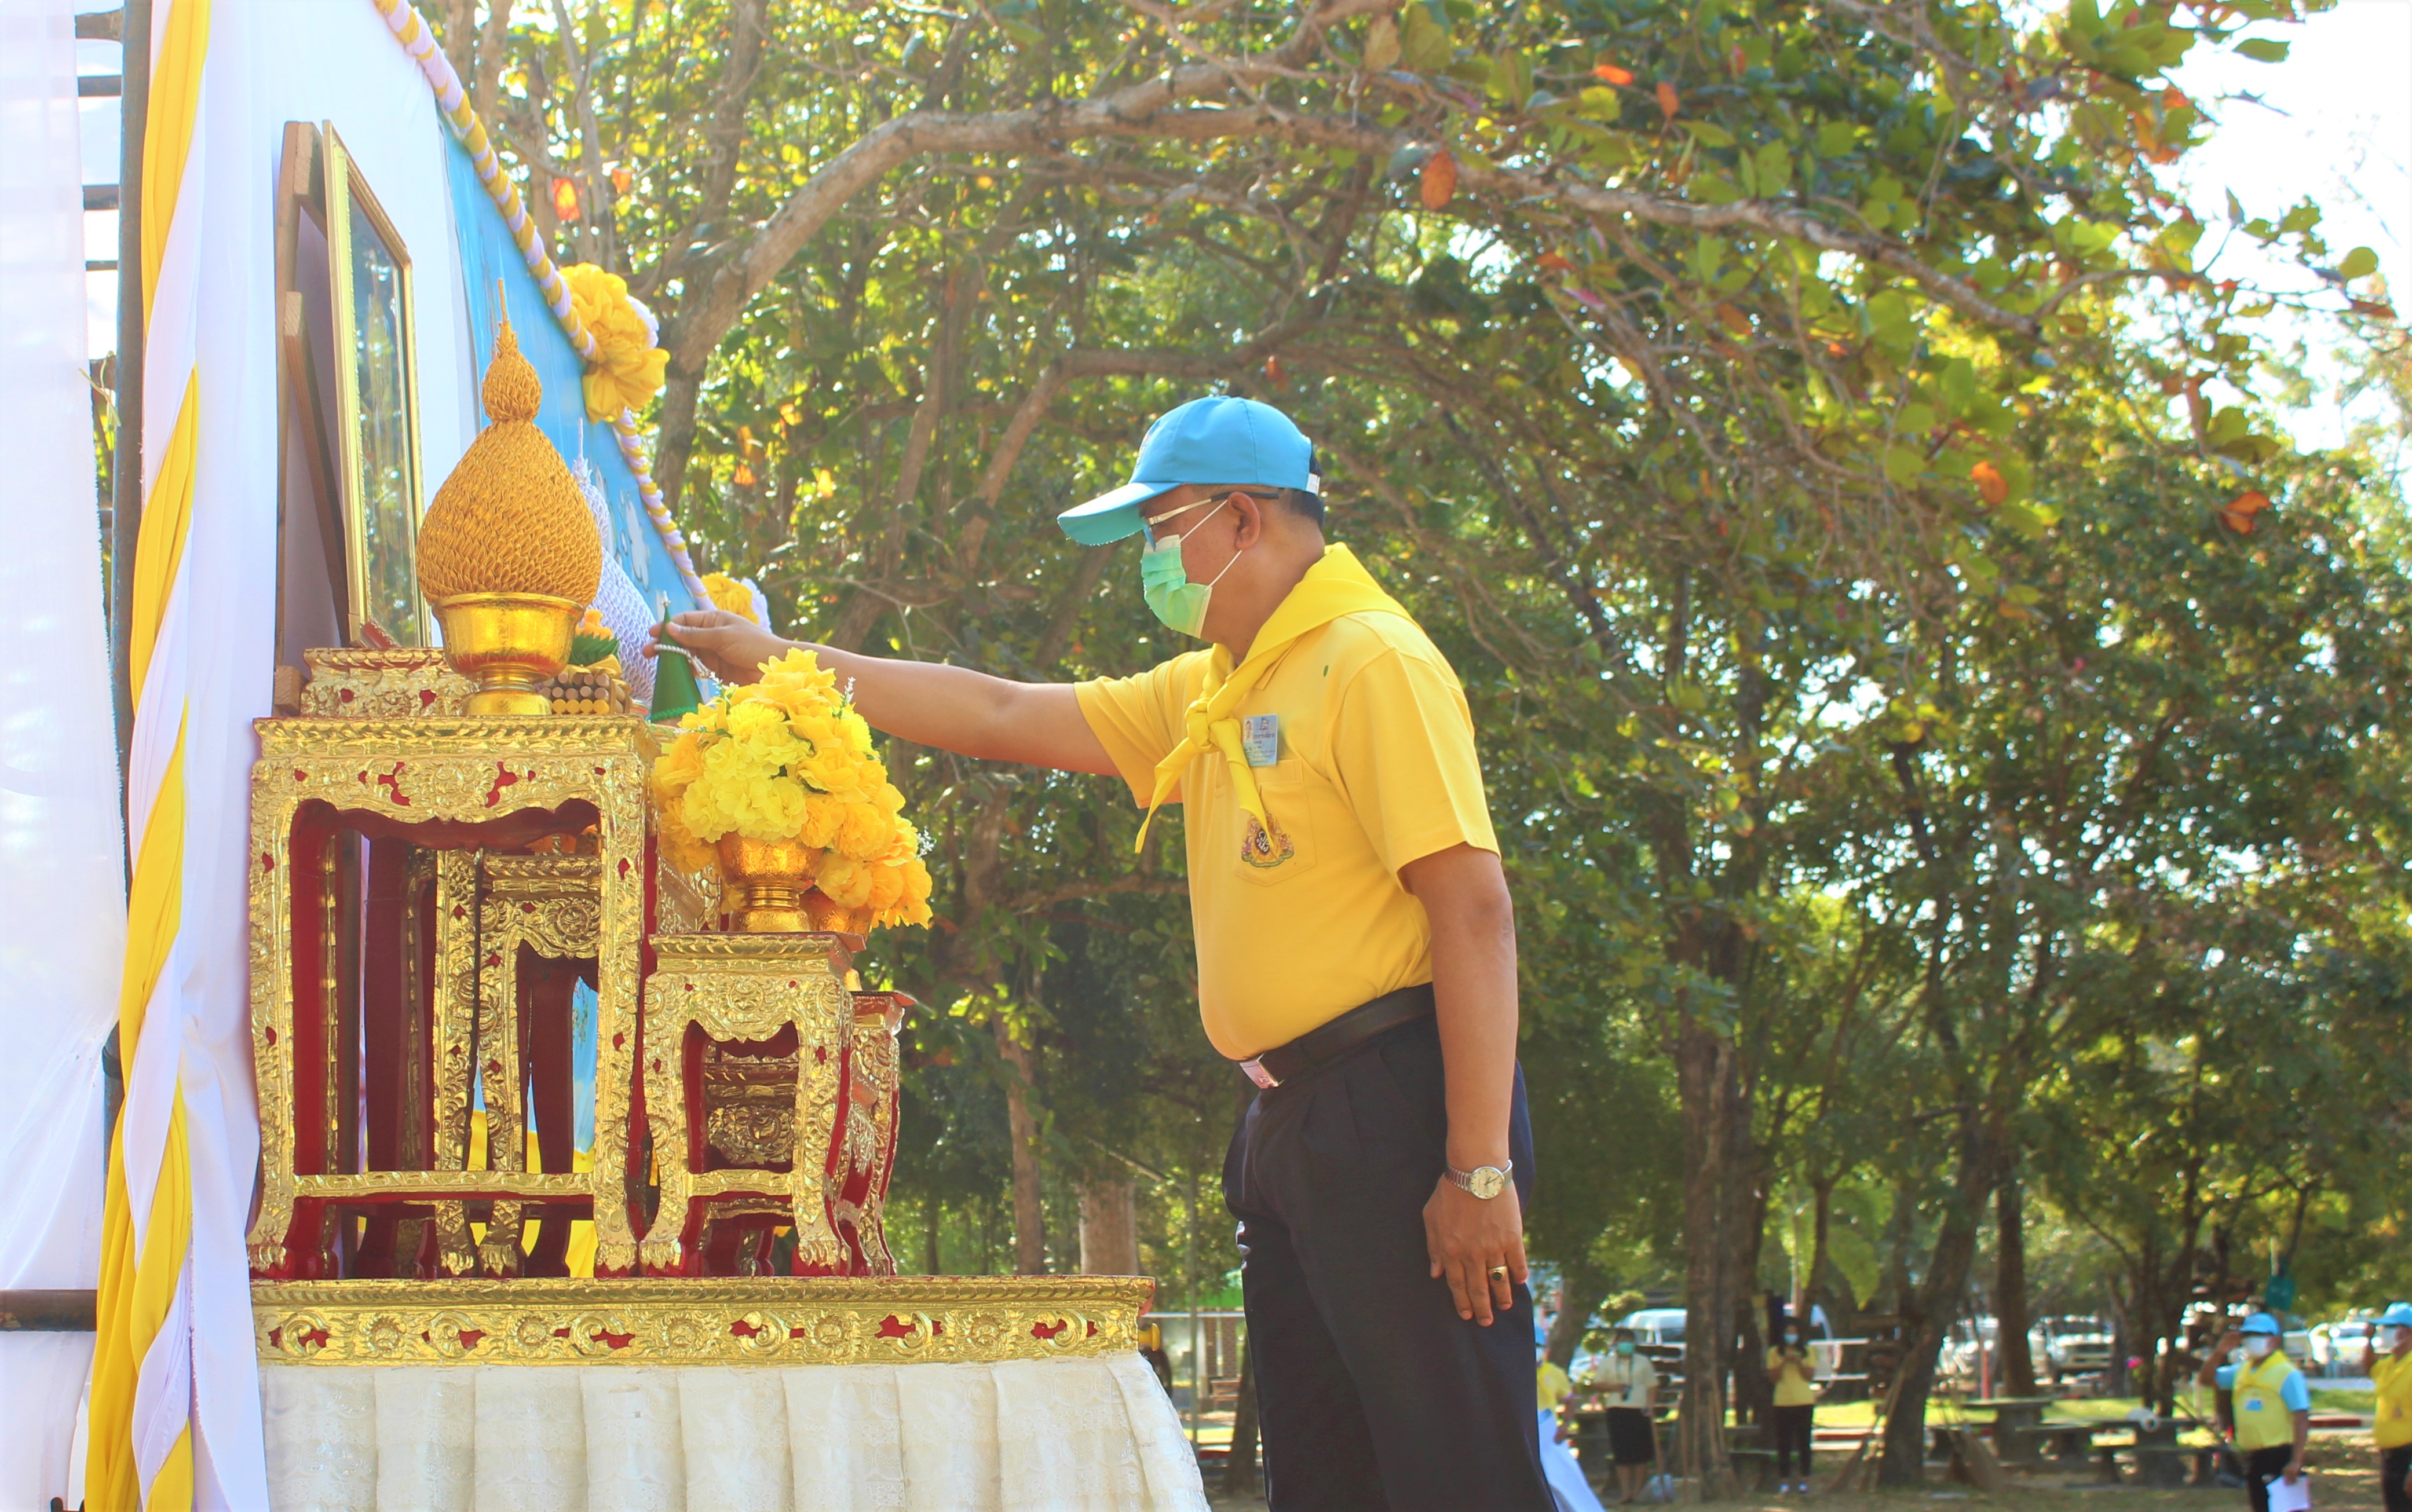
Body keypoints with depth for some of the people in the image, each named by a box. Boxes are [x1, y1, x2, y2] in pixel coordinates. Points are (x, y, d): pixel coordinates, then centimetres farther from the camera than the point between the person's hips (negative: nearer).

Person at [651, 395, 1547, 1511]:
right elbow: (1005, 717, 23)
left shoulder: (1371, 660, -10)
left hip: (1395, 1108, -9)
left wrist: (1480, 1169, -21)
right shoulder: (1211, 694, 19)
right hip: (1290, 1118, 9)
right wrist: (781, 663, 21)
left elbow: (1473, 908, -17)